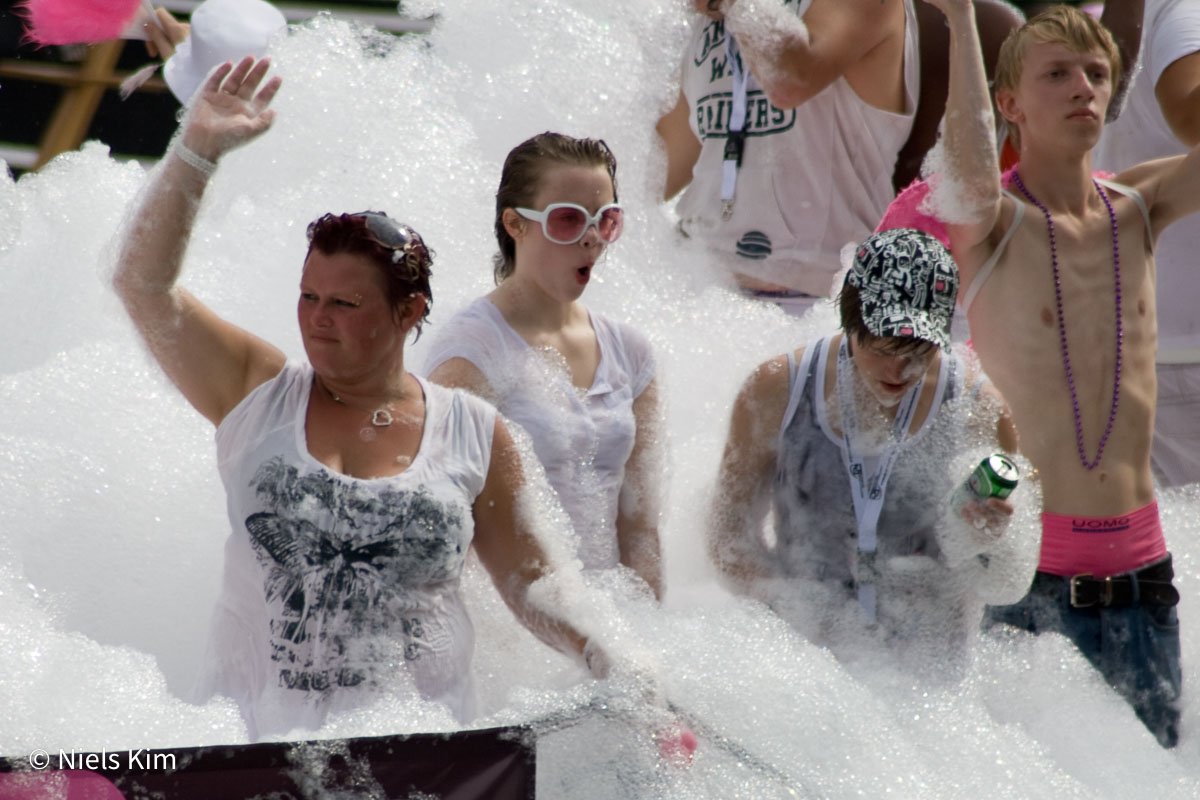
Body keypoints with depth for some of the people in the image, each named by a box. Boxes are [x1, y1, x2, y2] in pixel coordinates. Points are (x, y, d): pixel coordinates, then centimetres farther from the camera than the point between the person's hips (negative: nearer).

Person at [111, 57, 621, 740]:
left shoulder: (474, 432, 8)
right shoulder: (258, 391, 8)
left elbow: (530, 580, 12)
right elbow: (144, 283, 3)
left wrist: (606, 652, -4)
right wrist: (197, 152, -4)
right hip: (255, 728, 1)